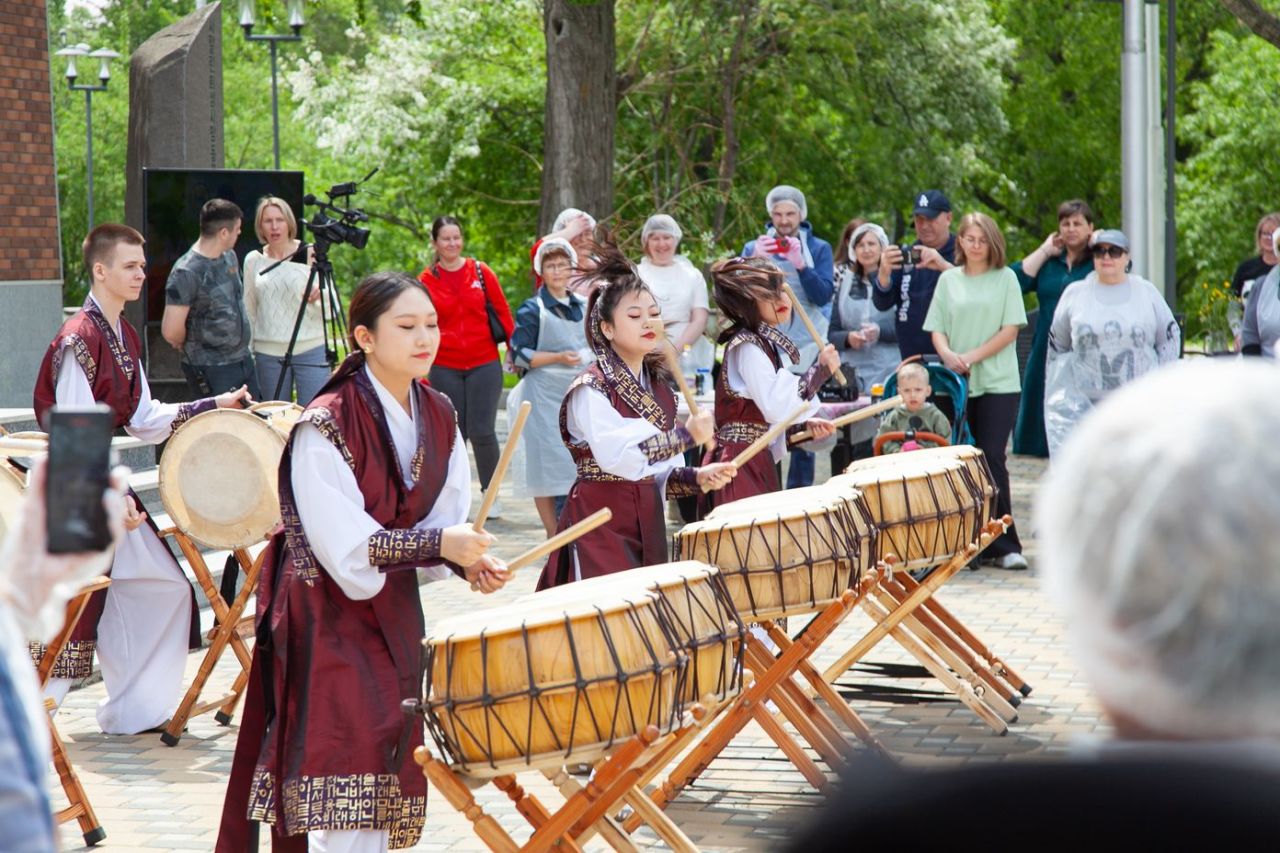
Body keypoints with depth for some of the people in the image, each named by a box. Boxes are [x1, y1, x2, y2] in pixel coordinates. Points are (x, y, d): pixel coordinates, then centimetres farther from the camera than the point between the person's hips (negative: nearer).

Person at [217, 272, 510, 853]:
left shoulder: (438, 417, 2)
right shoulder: (326, 427, -20)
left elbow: (446, 520, 2)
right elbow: (346, 546, -24)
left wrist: (467, 559, -19)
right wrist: (438, 543, -28)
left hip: (393, 608, 7)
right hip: (328, 615, -7)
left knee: (393, 768, 9)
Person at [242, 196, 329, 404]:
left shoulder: (311, 254, -1)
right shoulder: (253, 260, 7)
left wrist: (318, 298, -22)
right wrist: (247, 352, 13)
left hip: (311, 350, -3)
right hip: (268, 353, 3)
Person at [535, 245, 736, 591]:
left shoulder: (659, 388, 12)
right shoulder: (591, 389, -12)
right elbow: (617, 457, -26)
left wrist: (696, 478, -3)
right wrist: (686, 435, -24)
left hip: (647, 521, 7)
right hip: (600, 525, -7)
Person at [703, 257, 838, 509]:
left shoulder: (765, 343, 16)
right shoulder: (746, 347, -13)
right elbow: (777, 407, -23)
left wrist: (803, 426, 9)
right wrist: (820, 370, -15)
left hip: (759, 462, 10)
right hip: (741, 466, -10)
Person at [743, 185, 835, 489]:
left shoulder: (819, 249, 6)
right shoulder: (754, 248, 9)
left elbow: (823, 295, -6)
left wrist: (801, 265, -19)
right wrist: (755, 261, -17)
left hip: (806, 348, 0)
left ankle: (799, 493, 5)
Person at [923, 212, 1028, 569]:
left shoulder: (1005, 278, 4)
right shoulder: (948, 279, 11)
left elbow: (1010, 329, -2)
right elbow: (937, 328, 10)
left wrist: (973, 356, -11)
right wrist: (947, 353, -11)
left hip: (998, 383, -3)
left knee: (991, 458, -10)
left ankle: (1004, 545, -7)